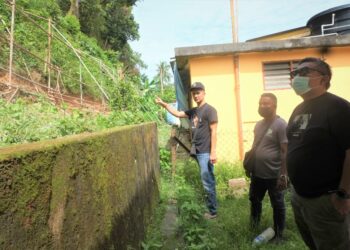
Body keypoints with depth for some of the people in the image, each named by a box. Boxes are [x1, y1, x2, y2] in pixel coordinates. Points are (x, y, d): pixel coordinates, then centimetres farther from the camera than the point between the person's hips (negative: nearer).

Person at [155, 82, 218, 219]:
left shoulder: (209, 110, -11)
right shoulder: (193, 111, 12)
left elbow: (213, 132, -15)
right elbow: (178, 114, 22)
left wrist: (213, 152, -19)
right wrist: (164, 104, 13)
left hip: (205, 152, -8)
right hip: (198, 151, 8)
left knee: (207, 182, -2)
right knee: (208, 181, 17)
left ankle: (212, 211, 11)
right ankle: (211, 208, 29)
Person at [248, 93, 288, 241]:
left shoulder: (280, 125, -15)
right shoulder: (258, 124, 9)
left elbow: (285, 152, -18)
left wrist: (283, 175, -20)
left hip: (273, 176, -7)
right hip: (257, 173, 8)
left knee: (277, 205, 11)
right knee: (254, 200, 22)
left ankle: (278, 234, 29)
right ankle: (253, 225, 47)